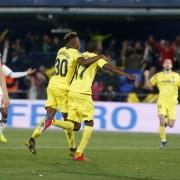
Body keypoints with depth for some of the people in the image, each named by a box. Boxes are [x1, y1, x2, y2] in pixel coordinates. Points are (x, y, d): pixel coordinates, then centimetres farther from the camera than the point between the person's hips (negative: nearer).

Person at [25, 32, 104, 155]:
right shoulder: (75, 53, -10)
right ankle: (72, 149, 14)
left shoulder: (61, 51, 11)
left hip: (52, 85, 6)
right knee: (67, 119, 5)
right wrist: (99, 57, -19)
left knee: (49, 116, 2)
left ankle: (33, 139, -14)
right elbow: (84, 62, -30)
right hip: (62, 89, -6)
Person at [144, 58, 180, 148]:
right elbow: (149, 85, 9)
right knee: (162, 121, -18)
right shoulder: (158, 76, 4)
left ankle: (166, 122, 36)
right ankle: (163, 140, -1)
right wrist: (146, 77, -8)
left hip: (172, 103, 1)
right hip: (162, 102, -1)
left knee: (171, 125, -2)